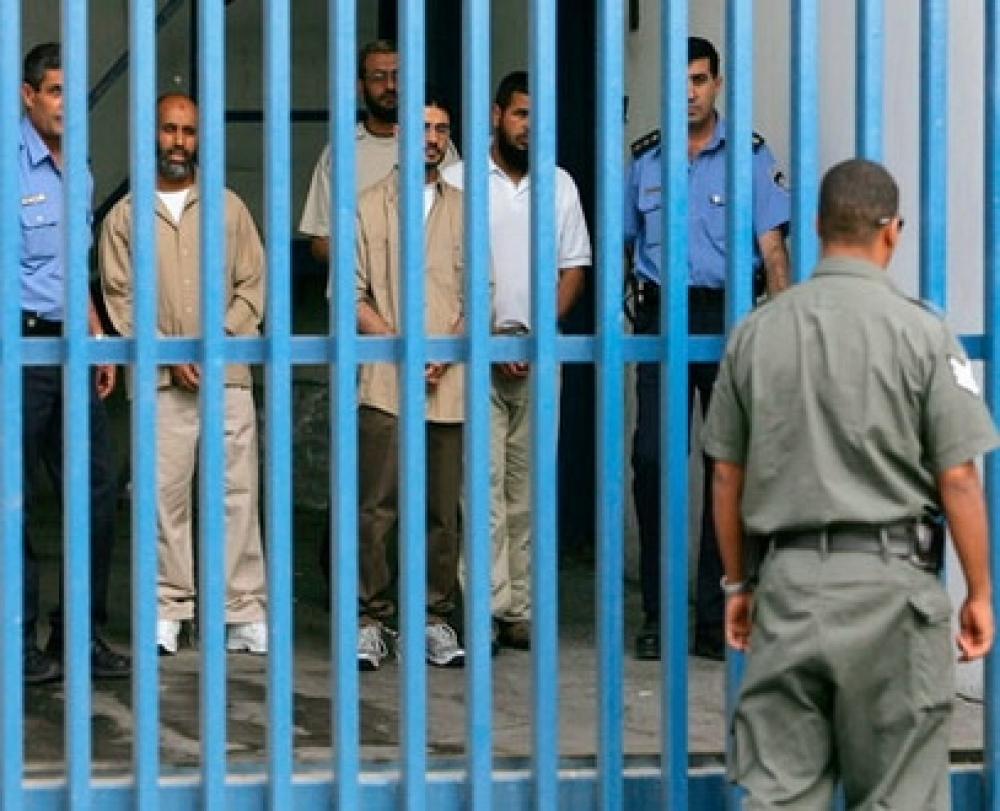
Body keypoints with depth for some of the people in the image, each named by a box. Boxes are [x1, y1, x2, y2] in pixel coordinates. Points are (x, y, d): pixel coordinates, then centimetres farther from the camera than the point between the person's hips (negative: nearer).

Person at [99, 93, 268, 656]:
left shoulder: (229, 208, 11)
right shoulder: (125, 216, 8)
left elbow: (254, 285, 8)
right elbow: (120, 298, 3)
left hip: (228, 376, 1)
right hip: (160, 381, 0)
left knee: (237, 494, -2)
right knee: (165, 495, -2)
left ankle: (245, 611, -1)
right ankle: (168, 610, 4)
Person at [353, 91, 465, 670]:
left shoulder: (465, 210, 14)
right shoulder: (370, 208, 8)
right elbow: (350, 296, 2)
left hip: (449, 383, 2)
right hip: (384, 383, -2)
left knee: (442, 509, 2)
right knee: (377, 508, -6)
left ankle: (436, 620, 9)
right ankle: (372, 621, 0)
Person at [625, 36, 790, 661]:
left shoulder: (751, 157, 3)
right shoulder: (645, 160, 10)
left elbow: (773, 248, -2)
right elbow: (625, 243, 15)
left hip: (730, 317, -1)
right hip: (663, 319, 1)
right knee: (653, 458, -5)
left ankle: (717, 618, 8)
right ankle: (658, 614, 1)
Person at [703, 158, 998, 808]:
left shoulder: (757, 333, 5)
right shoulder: (920, 331, -6)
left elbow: (727, 476, 10)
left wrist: (738, 584, 20)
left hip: (787, 582, 3)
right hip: (889, 582, -3)